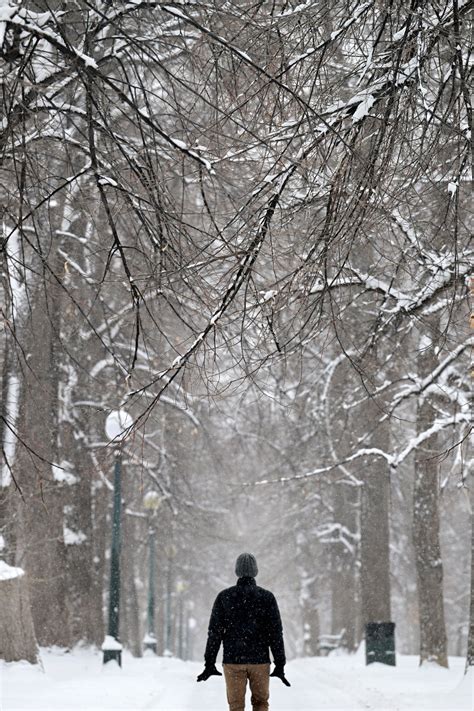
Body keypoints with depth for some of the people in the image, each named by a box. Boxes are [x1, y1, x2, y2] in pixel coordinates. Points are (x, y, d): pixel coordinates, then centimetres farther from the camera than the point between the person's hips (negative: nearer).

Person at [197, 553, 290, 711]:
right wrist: (280, 665, 1)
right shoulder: (267, 597, -2)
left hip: (233, 661, 0)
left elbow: (214, 632, -3)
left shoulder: (224, 596, -1)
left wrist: (209, 664, 3)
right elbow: (276, 633, -4)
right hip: (260, 661, 0)